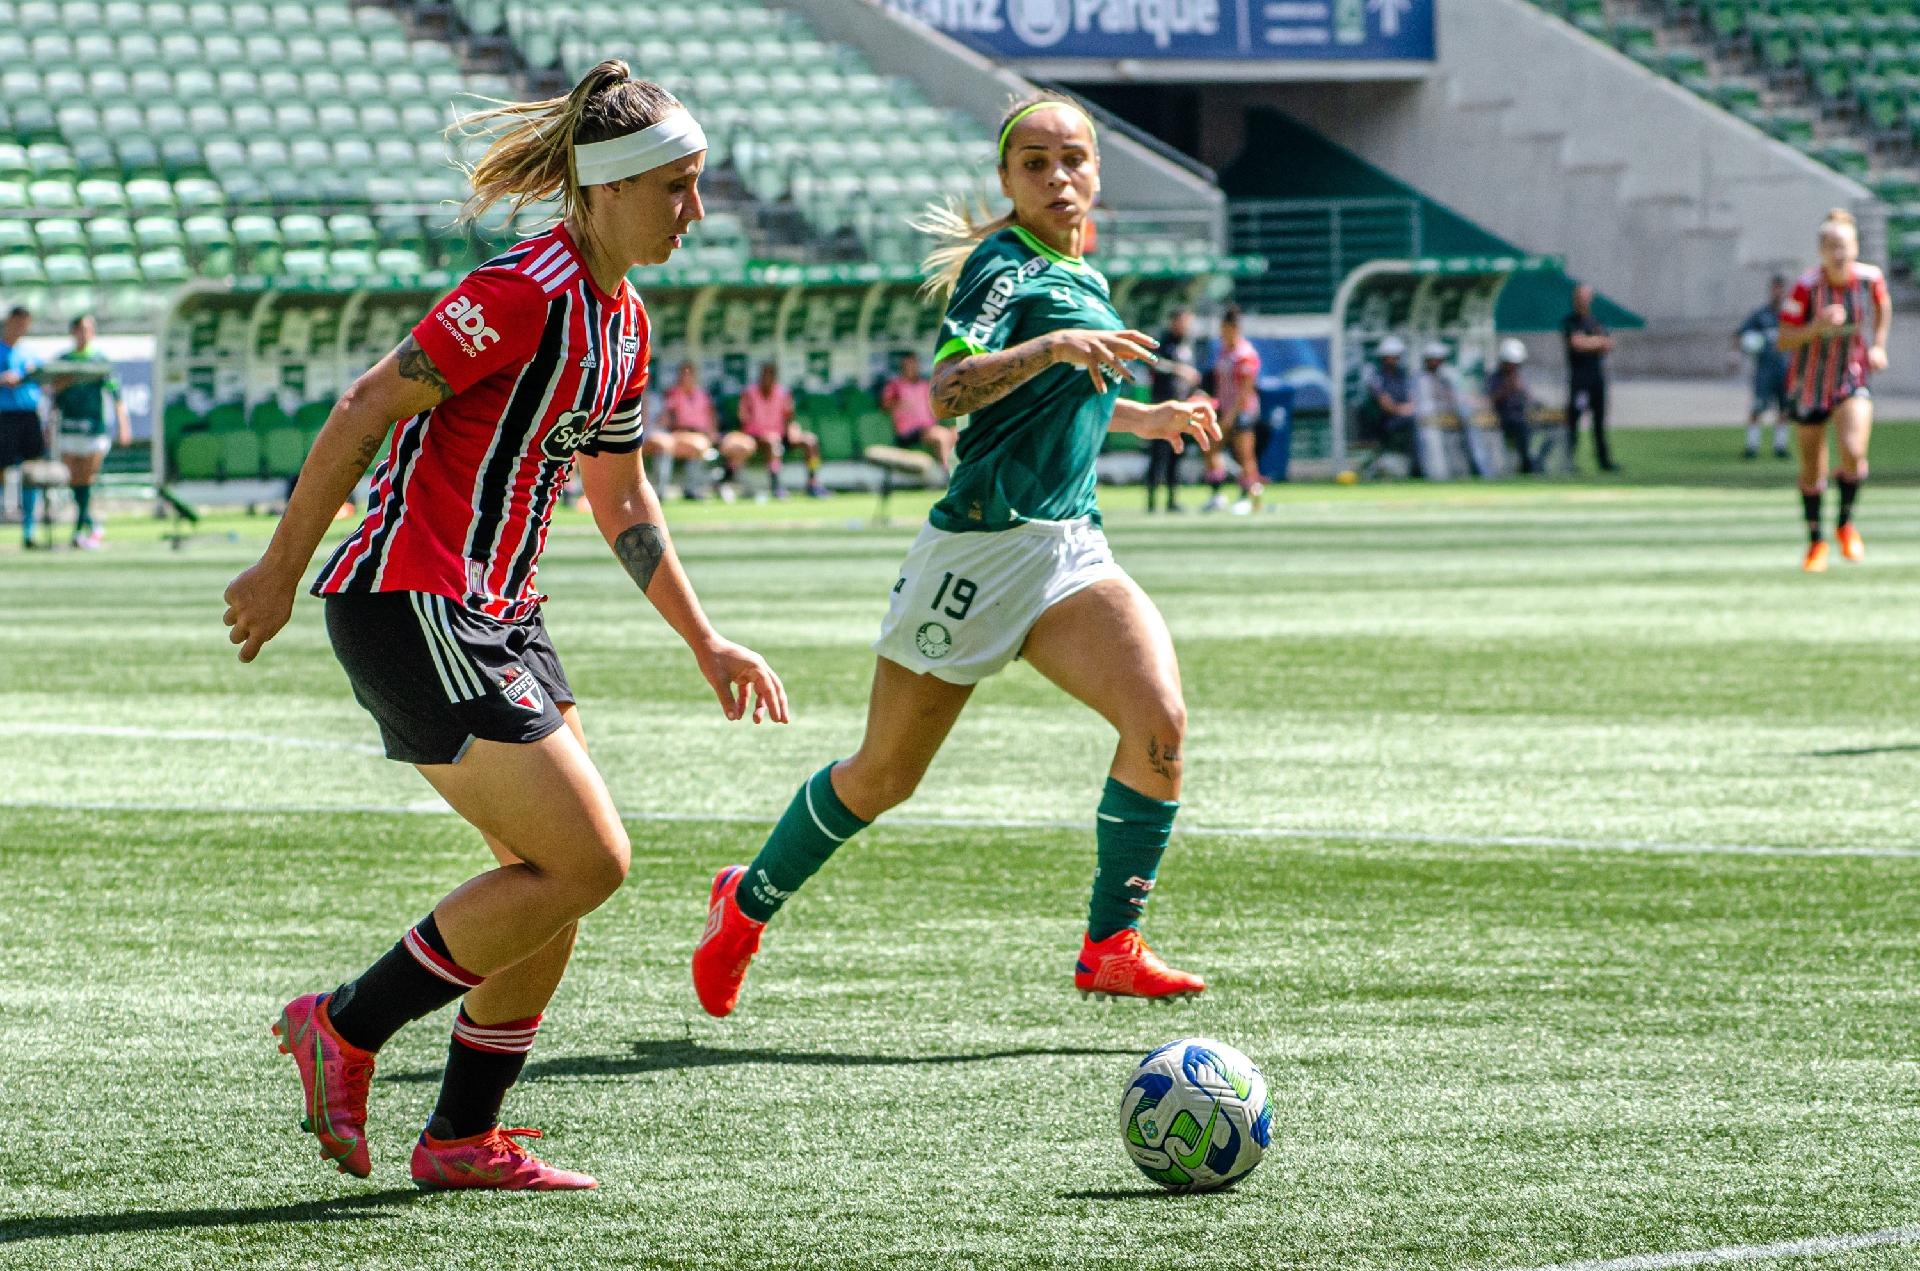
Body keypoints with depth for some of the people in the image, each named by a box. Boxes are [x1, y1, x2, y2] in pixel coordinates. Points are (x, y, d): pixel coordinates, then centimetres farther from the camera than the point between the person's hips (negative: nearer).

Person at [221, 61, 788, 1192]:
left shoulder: (624, 322, 13)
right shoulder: (526, 293, -17)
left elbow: (623, 501, 25)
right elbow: (365, 411, -16)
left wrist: (707, 644, 25)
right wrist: (281, 571, -14)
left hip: (497, 616, 10)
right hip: (412, 608, -10)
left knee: (560, 871, 7)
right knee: (586, 859, -11)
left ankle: (462, 1138, 15)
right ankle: (344, 1029, 0)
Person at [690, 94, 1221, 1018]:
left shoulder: (1083, 279, 16)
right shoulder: (1005, 264, -9)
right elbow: (947, 391, -26)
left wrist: (1142, 418, 32)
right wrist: (1056, 345, -37)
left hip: (1070, 551, 6)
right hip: (981, 548, -6)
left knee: (1160, 717, -19)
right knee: (883, 776, 6)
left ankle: (1111, 948, -12)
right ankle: (748, 902, 30)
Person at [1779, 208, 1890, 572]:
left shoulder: (1870, 278, -10)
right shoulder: (1806, 286, -19)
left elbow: (1883, 305, 15)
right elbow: (1784, 341, -16)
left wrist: (1878, 347, 6)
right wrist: (1817, 327, -32)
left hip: (1853, 378, 1)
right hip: (1810, 383, -1)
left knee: (1854, 451, -22)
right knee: (1812, 470, 8)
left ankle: (1846, 523, 3)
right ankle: (1815, 541, 30)